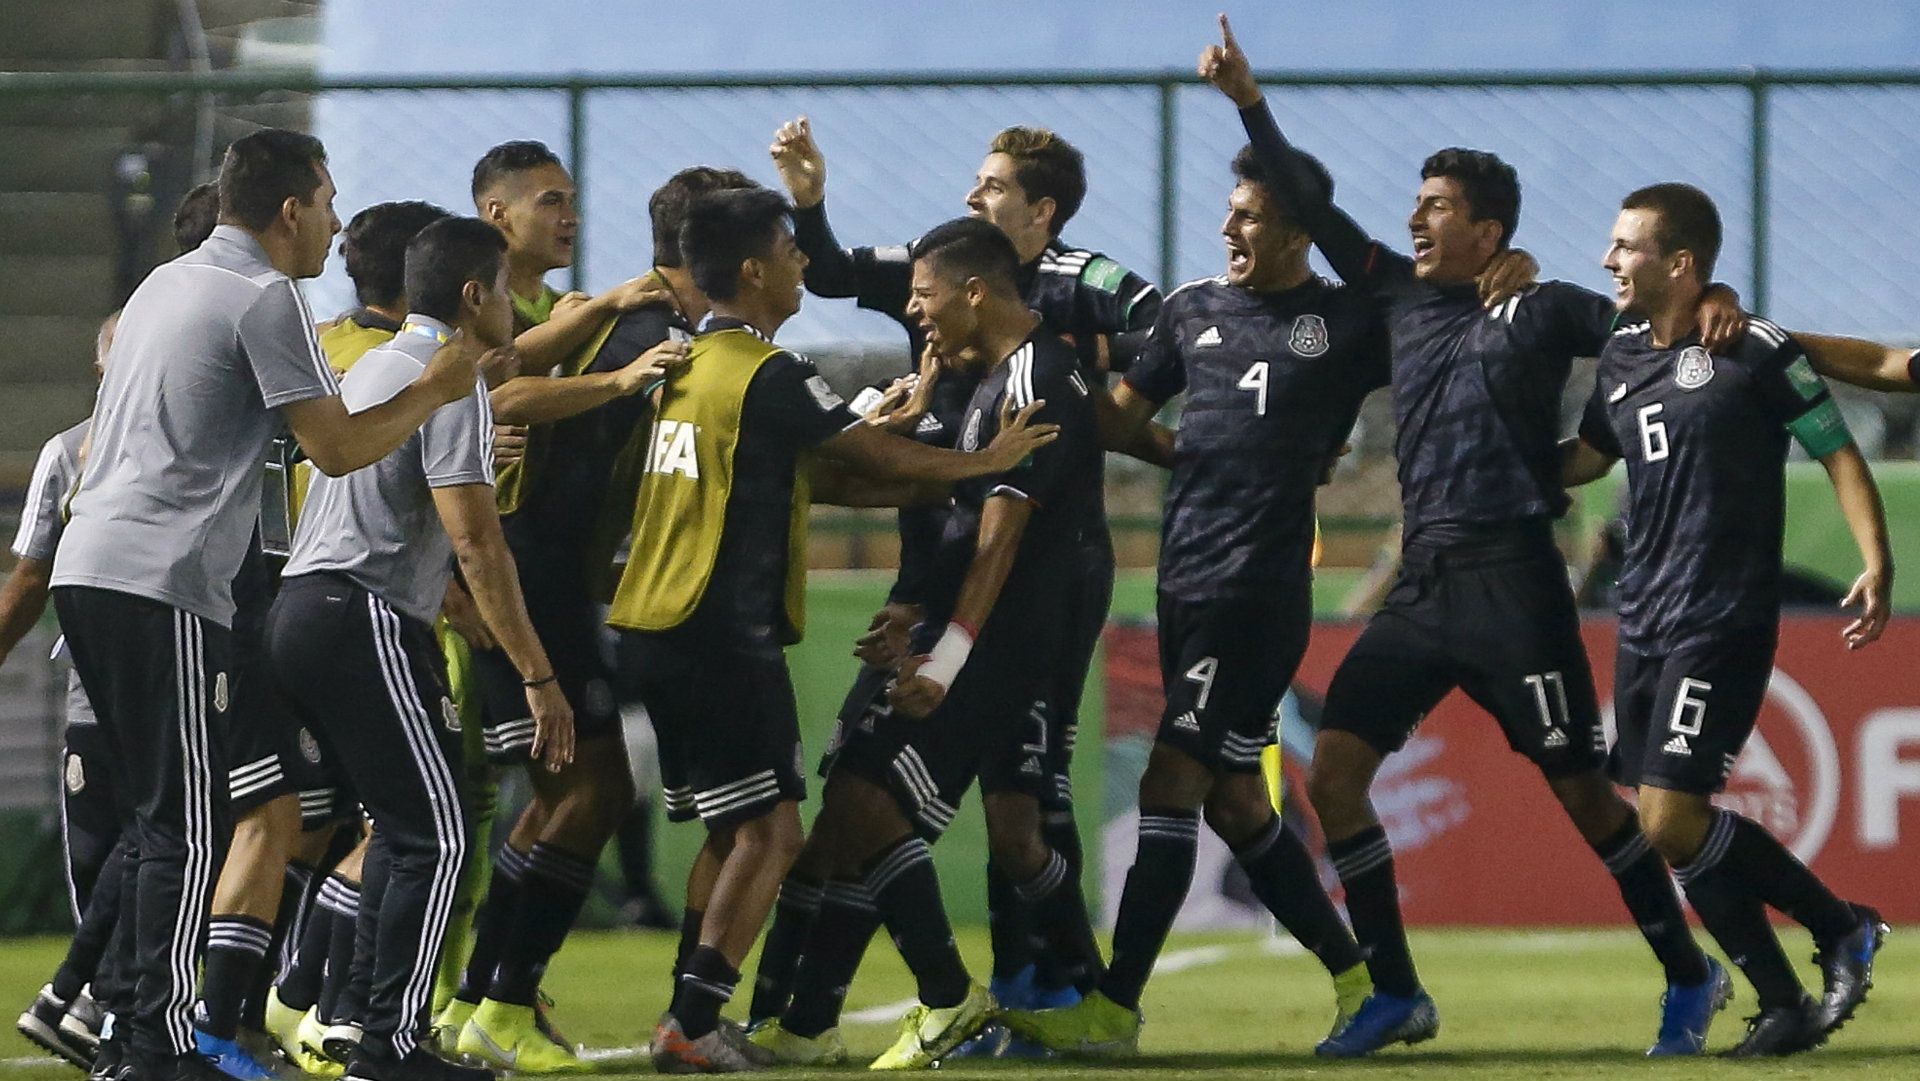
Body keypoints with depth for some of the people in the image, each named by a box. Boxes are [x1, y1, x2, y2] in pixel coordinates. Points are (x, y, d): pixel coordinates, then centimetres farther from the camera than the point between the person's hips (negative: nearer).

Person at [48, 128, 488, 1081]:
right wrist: (433, 391, 4)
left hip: (88, 569, 9)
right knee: (190, 828, -6)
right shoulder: (263, 300, -7)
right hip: (164, 587, -9)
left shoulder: (165, 284, 20)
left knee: (159, 817, 15)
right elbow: (338, 447, -9)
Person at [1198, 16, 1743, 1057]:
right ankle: (1395, 993, 4)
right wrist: (1250, 105, 11)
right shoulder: (1398, 299, 13)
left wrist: (1712, 300, -20)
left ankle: (1689, 976, 11)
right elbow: (1316, 209, 16)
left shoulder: (1541, 313, -1)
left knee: (1580, 788, -3)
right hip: (1421, 582, 6)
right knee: (1334, 772, -3)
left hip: (1513, 582, -6)